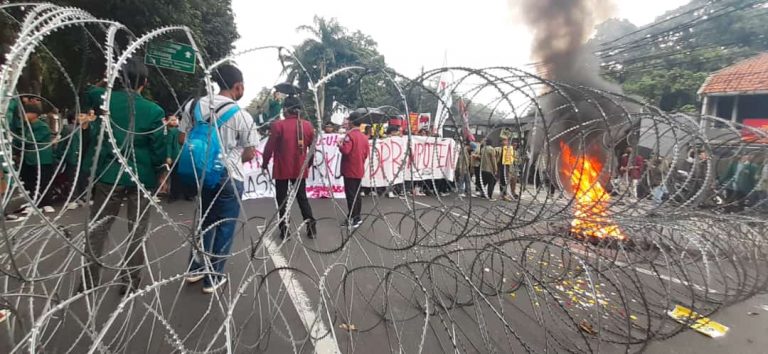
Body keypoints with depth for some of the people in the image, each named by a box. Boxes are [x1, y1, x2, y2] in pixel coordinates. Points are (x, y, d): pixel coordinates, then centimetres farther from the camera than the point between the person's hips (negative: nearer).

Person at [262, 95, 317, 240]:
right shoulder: (307, 125, 0)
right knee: (302, 197, 15)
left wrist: (264, 164, 6)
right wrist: (309, 164, 21)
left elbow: (270, 147, -9)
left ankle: (284, 229, 10)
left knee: (282, 198, 9)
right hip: (300, 169, 4)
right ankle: (310, 225, 10)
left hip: (282, 169, -3)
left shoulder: (278, 125, -12)